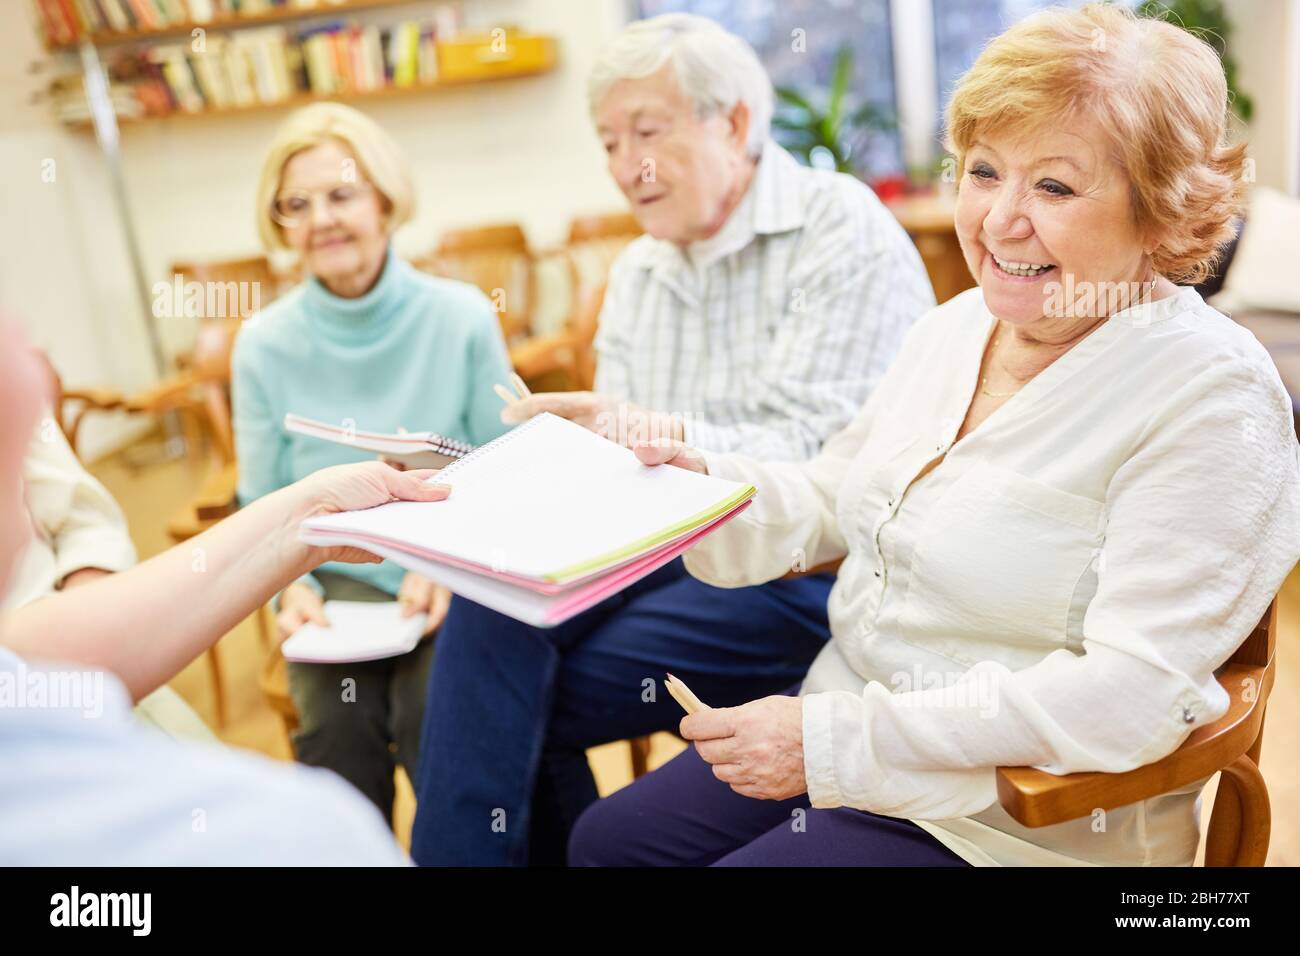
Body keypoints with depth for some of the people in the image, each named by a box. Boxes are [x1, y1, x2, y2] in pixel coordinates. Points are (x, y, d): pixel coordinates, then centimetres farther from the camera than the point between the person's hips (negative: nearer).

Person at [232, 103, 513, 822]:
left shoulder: (462, 318, -4)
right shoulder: (264, 345, -1)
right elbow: (263, 507, 6)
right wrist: (292, 586, -12)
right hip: (338, 578, 1)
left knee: (432, 705, -27)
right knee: (335, 719, -26)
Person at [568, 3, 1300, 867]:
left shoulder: (1213, 396, -19)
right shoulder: (954, 329, 5)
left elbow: (1136, 692, -25)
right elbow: (830, 503, 15)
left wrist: (839, 740, -28)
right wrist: (706, 482, -7)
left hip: (1022, 819, -7)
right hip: (852, 738, 7)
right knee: (607, 840, 8)